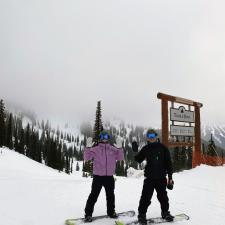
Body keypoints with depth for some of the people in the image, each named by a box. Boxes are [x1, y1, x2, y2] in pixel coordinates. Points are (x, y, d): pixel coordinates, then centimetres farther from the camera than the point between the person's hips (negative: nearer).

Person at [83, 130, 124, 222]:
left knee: (110, 195, 15)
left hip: (109, 177, 3)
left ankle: (111, 211, 32)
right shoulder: (95, 149, -1)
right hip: (98, 176, -3)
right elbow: (86, 158, -7)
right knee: (94, 195, -3)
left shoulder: (113, 149, 6)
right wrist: (88, 147, -20)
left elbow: (120, 157, -2)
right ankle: (88, 214, 7)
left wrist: (119, 147, -15)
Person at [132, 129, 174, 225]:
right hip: (149, 177, 0)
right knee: (146, 197, -2)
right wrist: (135, 151, -11)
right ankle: (142, 214, 11)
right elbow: (139, 160, 6)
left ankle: (165, 212, 33)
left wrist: (170, 176, 0)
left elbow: (168, 163, 1)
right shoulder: (145, 149, 4)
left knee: (163, 196, 13)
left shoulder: (163, 148, -1)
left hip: (161, 177, 0)